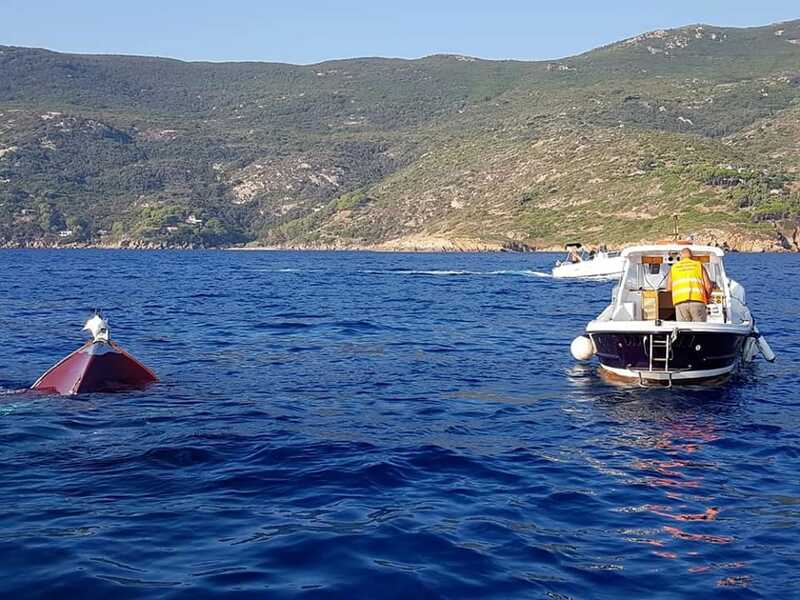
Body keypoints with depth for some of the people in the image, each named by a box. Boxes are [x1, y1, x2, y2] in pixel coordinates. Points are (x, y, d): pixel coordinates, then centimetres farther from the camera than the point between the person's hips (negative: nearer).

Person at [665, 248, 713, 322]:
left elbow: (668, 288, 14)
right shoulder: (699, 265, 16)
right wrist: (707, 296, 26)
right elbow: (708, 286, 7)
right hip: (697, 302, -1)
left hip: (680, 302, 1)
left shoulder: (674, 267, 19)